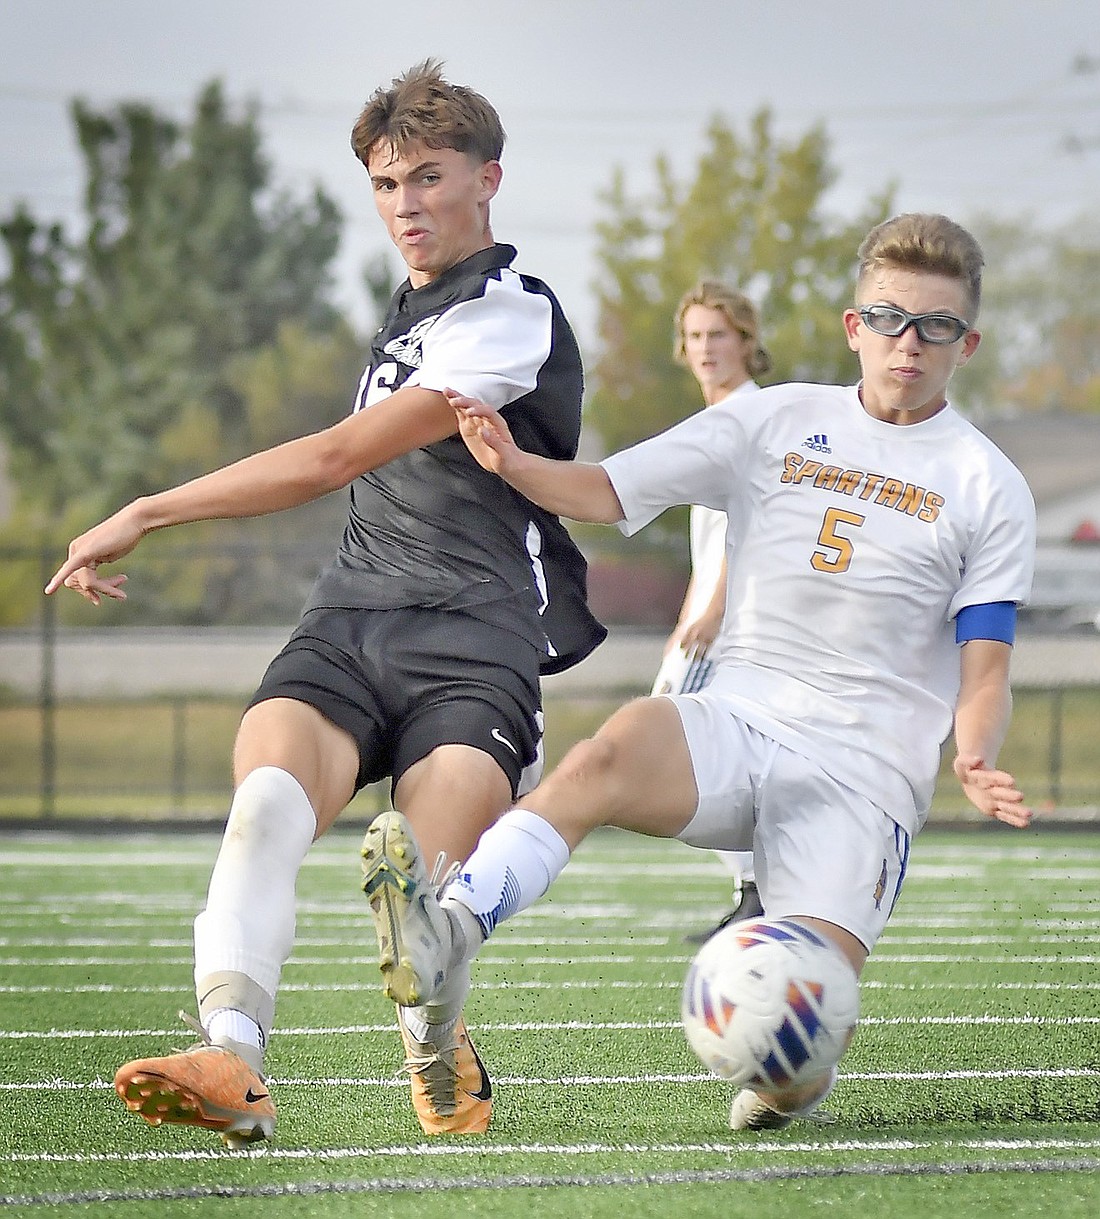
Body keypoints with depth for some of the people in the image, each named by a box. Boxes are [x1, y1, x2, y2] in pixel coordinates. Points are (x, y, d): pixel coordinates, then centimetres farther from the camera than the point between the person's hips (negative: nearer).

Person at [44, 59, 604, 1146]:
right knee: (266, 797, -28)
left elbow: (336, 458, -12)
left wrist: (147, 513, -10)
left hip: (473, 638, -6)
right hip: (347, 620, 6)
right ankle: (231, 1062, -45)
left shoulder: (512, 316, -5)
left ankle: (438, 1059, 9)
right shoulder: (407, 317, 24)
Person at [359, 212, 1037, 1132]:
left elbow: (985, 670, 4)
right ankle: (445, 933, -51)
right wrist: (512, 464, -16)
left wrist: (975, 761, -19)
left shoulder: (987, 487, 7)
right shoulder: (780, 423, 11)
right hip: (738, 723, 1)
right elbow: (607, 492, 6)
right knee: (613, 752, -35)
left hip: (865, 771, -1)